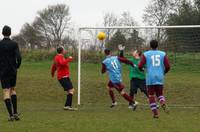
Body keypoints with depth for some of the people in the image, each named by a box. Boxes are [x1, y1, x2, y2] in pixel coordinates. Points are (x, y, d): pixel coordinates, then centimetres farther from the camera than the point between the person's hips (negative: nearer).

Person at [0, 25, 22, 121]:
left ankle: (11, 115, -12)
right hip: (13, 71, 2)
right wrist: (17, 66, 6)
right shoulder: (14, 44, -4)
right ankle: (15, 113, 12)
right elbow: (19, 57, -14)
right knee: (12, 90, 21)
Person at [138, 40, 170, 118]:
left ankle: (155, 113, 2)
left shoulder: (146, 54, 0)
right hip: (160, 78, 1)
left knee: (151, 95, 10)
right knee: (160, 94, 15)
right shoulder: (163, 54, 4)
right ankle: (163, 103, -18)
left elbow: (140, 66, -6)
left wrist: (141, 69, 18)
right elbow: (168, 67, 1)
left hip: (150, 78, -1)